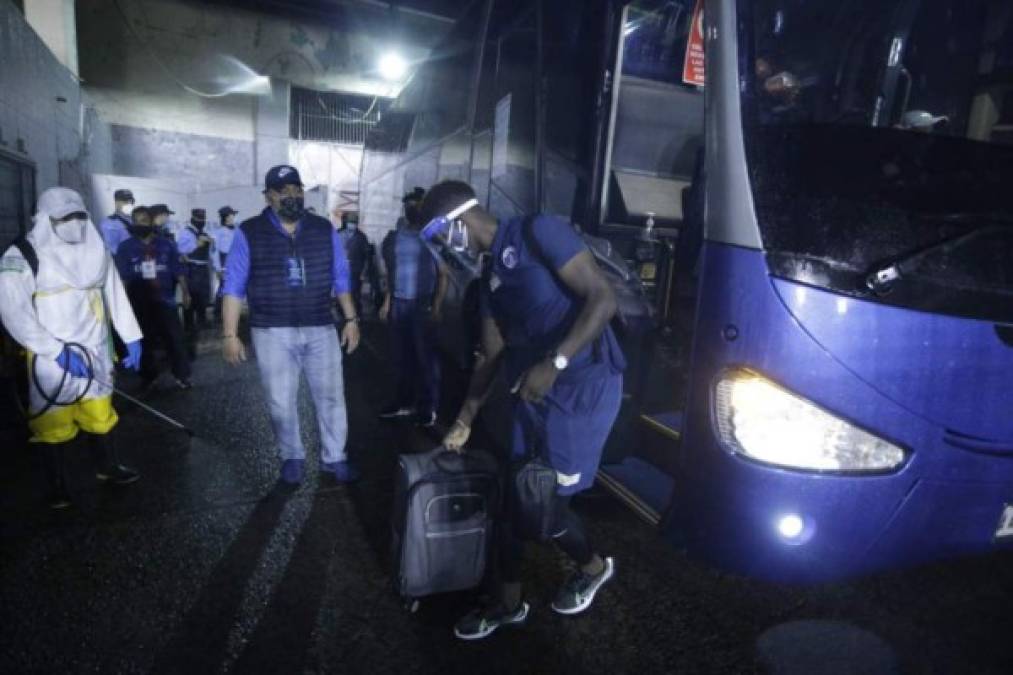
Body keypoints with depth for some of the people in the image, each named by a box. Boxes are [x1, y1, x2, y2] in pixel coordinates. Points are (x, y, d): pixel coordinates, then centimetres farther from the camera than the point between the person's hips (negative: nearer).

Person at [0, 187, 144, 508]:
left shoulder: (96, 252, 5)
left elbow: (115, 294, 11)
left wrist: (132, 337, 5)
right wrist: (58, 351, -21)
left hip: (95, 352, 4)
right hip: (53, 360, -4)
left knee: (100, 414, 17)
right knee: (54, 423, 6)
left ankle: (107, 467, 34)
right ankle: (57, 484, 24)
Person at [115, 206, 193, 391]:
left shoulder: (166, 245, 4)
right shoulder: (125, 247, 3)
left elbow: (179, 271, 6)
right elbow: (122, 277, 3)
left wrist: (185, 293, 3)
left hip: (165, 300, -1)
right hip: (139, 303, 1)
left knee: (175, 339, -2)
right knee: (145, 341, 9)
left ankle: (182, 375, 7)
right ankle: (149, 377, 22)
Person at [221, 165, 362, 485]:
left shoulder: (324, 230, 5)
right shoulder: (249, 234, -3)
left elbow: (340, 278, 10)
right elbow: (234, 287, -3)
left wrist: (351, 319, 6)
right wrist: (229, 334, -6)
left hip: (320, 329, 2)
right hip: (272, 333, -1)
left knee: (331, 397, 7)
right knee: (281, 403, 8)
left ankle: (334, 457, 24)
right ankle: (292, 457, 29)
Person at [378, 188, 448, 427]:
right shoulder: (394, 237, 11)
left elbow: (443, 275, -5)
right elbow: (391, 272, 17)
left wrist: (437, 306, -13)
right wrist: (387, 301, 12)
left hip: (423, 304, -4)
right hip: (398, 304, 4)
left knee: (425, 356, -1)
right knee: (401, 356, 7)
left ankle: (428, 407, 6)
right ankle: (405, 401, 19)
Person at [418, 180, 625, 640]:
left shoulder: (538, 233, -12)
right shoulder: (491, 274, 14)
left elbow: (603, 299, -19)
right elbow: (491, 356, 18)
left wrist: (554, 362, -27)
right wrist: (464, 421, 20)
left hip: (583, 388, -8)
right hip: (535, 391, 8)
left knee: (546, 504, 2)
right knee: (514, 498, 13)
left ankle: (594, 568, 34)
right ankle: (509, 603, 33)